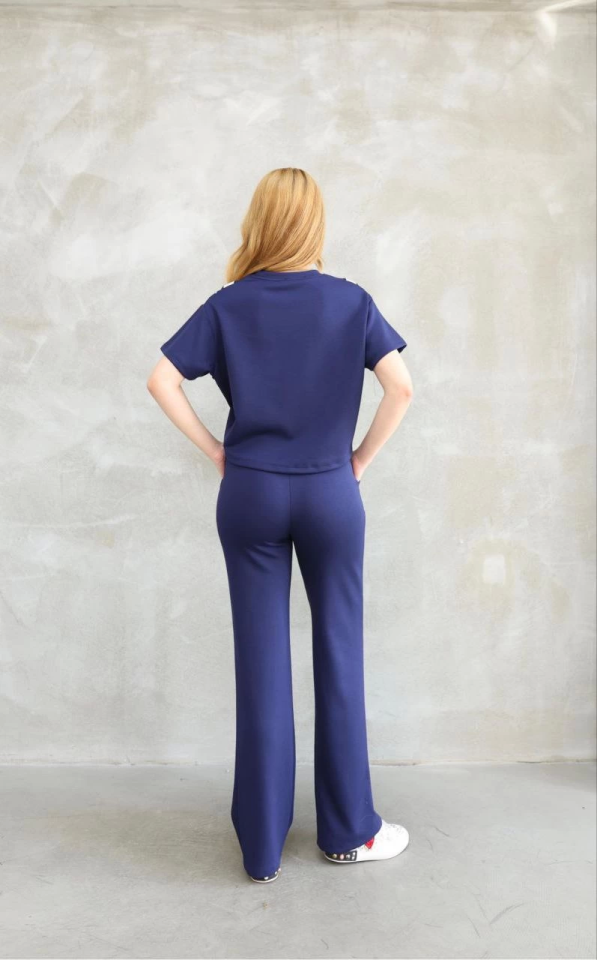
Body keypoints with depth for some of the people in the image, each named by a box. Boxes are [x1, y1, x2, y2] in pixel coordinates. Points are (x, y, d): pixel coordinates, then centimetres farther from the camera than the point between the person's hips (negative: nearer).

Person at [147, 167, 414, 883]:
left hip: (250, 494, 1)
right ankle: (348, 829, 24)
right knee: (338, 655, 10)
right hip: (330, 493, 0)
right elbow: (401, 388, -9)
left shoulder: (229, 305, 1)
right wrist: (362, 459, 2)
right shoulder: (351, 302, -1)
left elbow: (161, 381, -6)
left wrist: (215, 450, 2)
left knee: (261, 662, 7)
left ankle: (262, 845, 18)